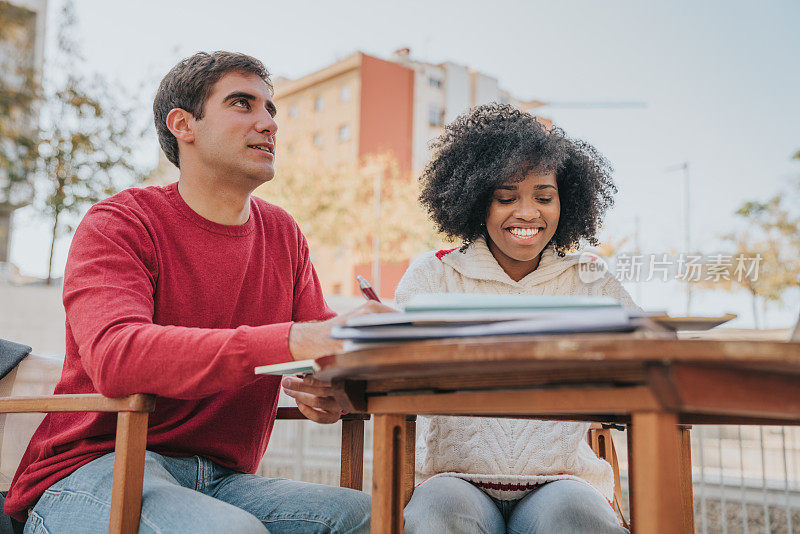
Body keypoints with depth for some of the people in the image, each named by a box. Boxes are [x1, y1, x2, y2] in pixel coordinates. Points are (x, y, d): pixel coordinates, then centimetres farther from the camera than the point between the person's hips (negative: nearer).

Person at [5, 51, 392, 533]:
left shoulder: (283, 235, 11)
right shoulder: (119, 224, -7)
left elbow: (327, 348, 9)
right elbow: (115, 357, -27)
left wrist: (335, 391, -18)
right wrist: (293, 341, -38)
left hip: (221, 483, 5)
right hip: (94, 470, -4)